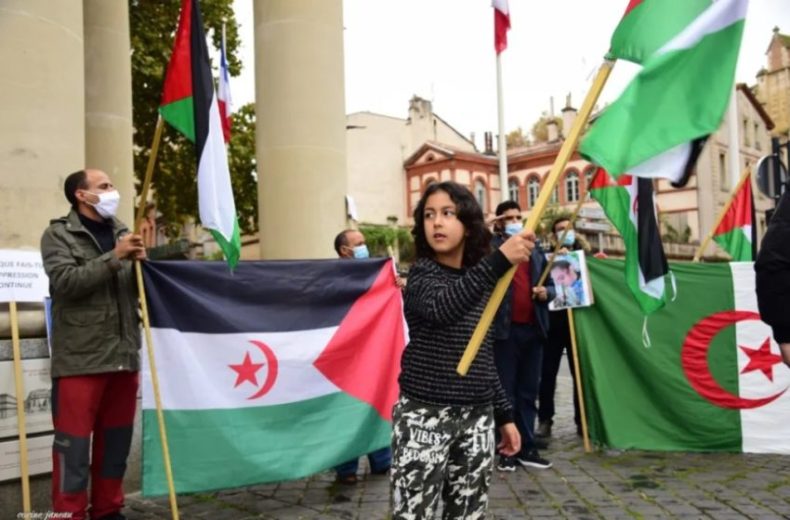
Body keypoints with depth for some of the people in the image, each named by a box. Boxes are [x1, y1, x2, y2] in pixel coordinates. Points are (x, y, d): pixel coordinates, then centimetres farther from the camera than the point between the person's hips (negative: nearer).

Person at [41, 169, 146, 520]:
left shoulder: (122, 232, 14)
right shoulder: (58, 234, -1)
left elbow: (140, 288, 16)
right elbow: (66, 281, -16)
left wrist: (141, 263, -4)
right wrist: (114, 257, -19)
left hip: (122, 354, 6)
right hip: (79, 358, -5)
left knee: (116, 439, 13)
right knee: (74, 440, 0)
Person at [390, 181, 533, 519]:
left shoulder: (480, 282, 10)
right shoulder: (422, 273, -6)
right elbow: (441, 307, -32)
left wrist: (504, 414, 16)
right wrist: (499, 260, -39)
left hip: (477, 418, 6)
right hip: (424, 415, -5)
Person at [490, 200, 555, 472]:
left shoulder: (535, 250, 17)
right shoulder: (491, 246, 0)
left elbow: (550, 284, 23)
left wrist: (546, 292, -1)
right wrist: (492, 229, -16)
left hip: (532, 328, 5)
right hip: (504, 328, -5)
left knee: (528, 391, 11)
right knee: (504, 391, 1)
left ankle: (527, 447, 20)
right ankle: (506, 450, 10)